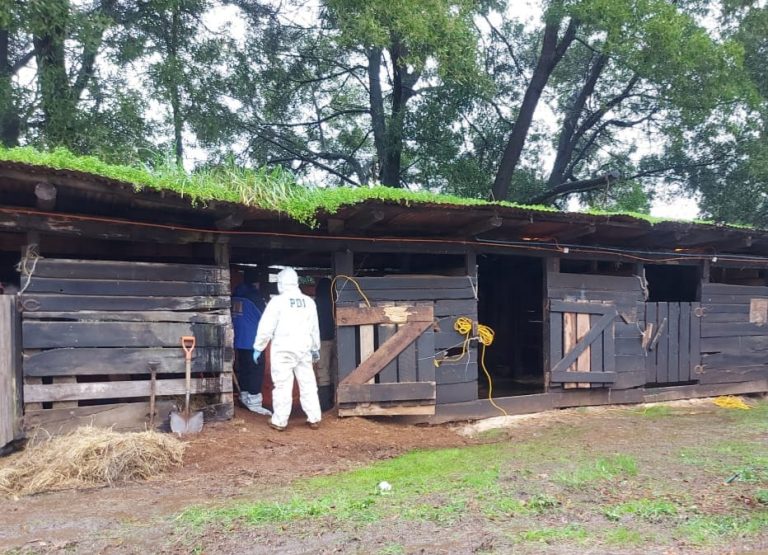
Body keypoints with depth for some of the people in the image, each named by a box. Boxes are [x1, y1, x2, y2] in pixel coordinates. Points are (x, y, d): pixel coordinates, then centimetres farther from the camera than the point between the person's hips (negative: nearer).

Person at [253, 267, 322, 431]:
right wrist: (315, 348, 25)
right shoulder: (308, 301, 6)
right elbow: (314, 328, 14)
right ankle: (314, 419, 13)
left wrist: (258, 348, 2)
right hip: (303, 348, 4)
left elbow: (266, 327, -8)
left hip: (283, 349, -4)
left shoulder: (277, 301, -8)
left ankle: (279, 421, 6)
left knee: (282, 385, 1)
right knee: (308, 384, 9)